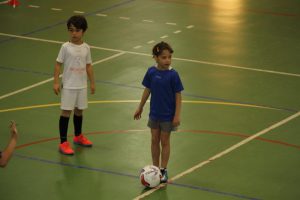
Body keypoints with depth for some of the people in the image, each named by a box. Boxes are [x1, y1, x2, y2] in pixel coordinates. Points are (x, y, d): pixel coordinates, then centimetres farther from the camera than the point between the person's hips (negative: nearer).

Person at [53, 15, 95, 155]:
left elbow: (88, 66, 9)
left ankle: (78, 136, 37)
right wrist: (56, 82, -12)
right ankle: (63, 143, -1)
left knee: (79, 110, 17)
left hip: (82, 86, 4)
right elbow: (58, 64, -7)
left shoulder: (86, 48, 0)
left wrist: (92, 82, 10)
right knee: (66, 112, -3)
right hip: (68, 86, -4)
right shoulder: (66, 47, -11)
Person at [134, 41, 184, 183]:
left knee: (165, 141, 8)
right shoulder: (151, 72, -7)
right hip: (154, 113, 3)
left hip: (168, 115, -3)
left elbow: (178, 95, -11)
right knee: (154, 140, 13)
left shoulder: (173, 75, -16)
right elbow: (147, 90, 6)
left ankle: (163, 170, 18)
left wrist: (177, 115, -14)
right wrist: (140, 108, 13)